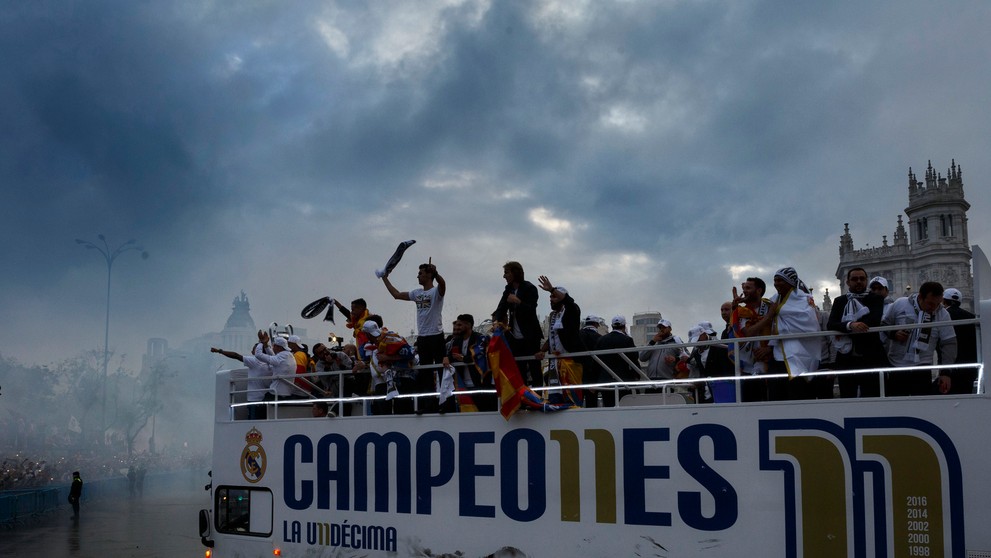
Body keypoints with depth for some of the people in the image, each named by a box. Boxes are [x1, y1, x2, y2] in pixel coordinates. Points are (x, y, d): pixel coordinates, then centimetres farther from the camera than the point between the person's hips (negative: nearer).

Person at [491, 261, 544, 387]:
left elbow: (531, 310, -13)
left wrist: (517, 301, -25)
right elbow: (502, 307, 5)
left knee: (534, 367, -5)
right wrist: (496, 320, -13)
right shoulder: (509, 290, 13)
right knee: (519, 369, 6)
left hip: (530, 336, -6)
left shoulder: (529, 288, -7)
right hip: (515, 337, 6)